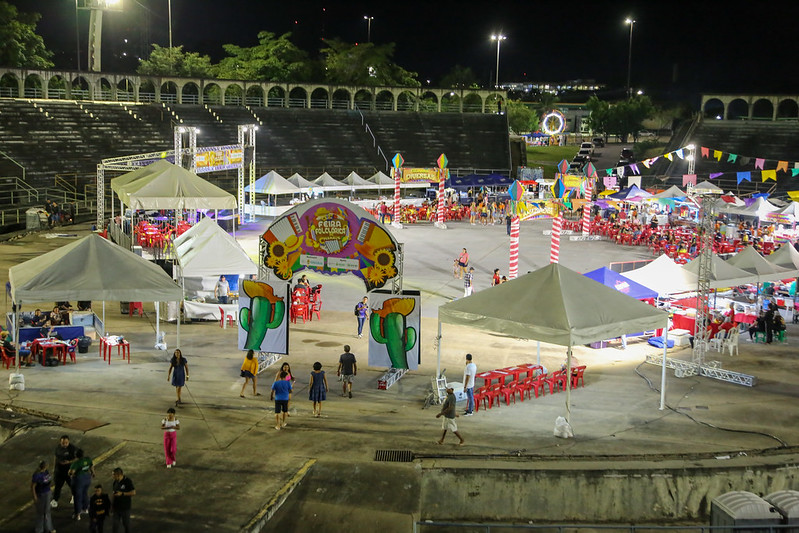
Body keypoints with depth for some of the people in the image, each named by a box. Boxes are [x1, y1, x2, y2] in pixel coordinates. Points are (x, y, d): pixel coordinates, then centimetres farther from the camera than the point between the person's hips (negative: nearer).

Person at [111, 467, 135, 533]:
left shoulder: (127, 481, -15)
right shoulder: (115, 482, 3)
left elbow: (133, 493, -18)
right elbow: (114, 493, 13)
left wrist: (122, 494, -23)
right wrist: (112, 505, 14)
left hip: (125, 508, -5)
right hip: (116, 507, 5)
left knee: (126, 524, 9)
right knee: (115, 524, 6)